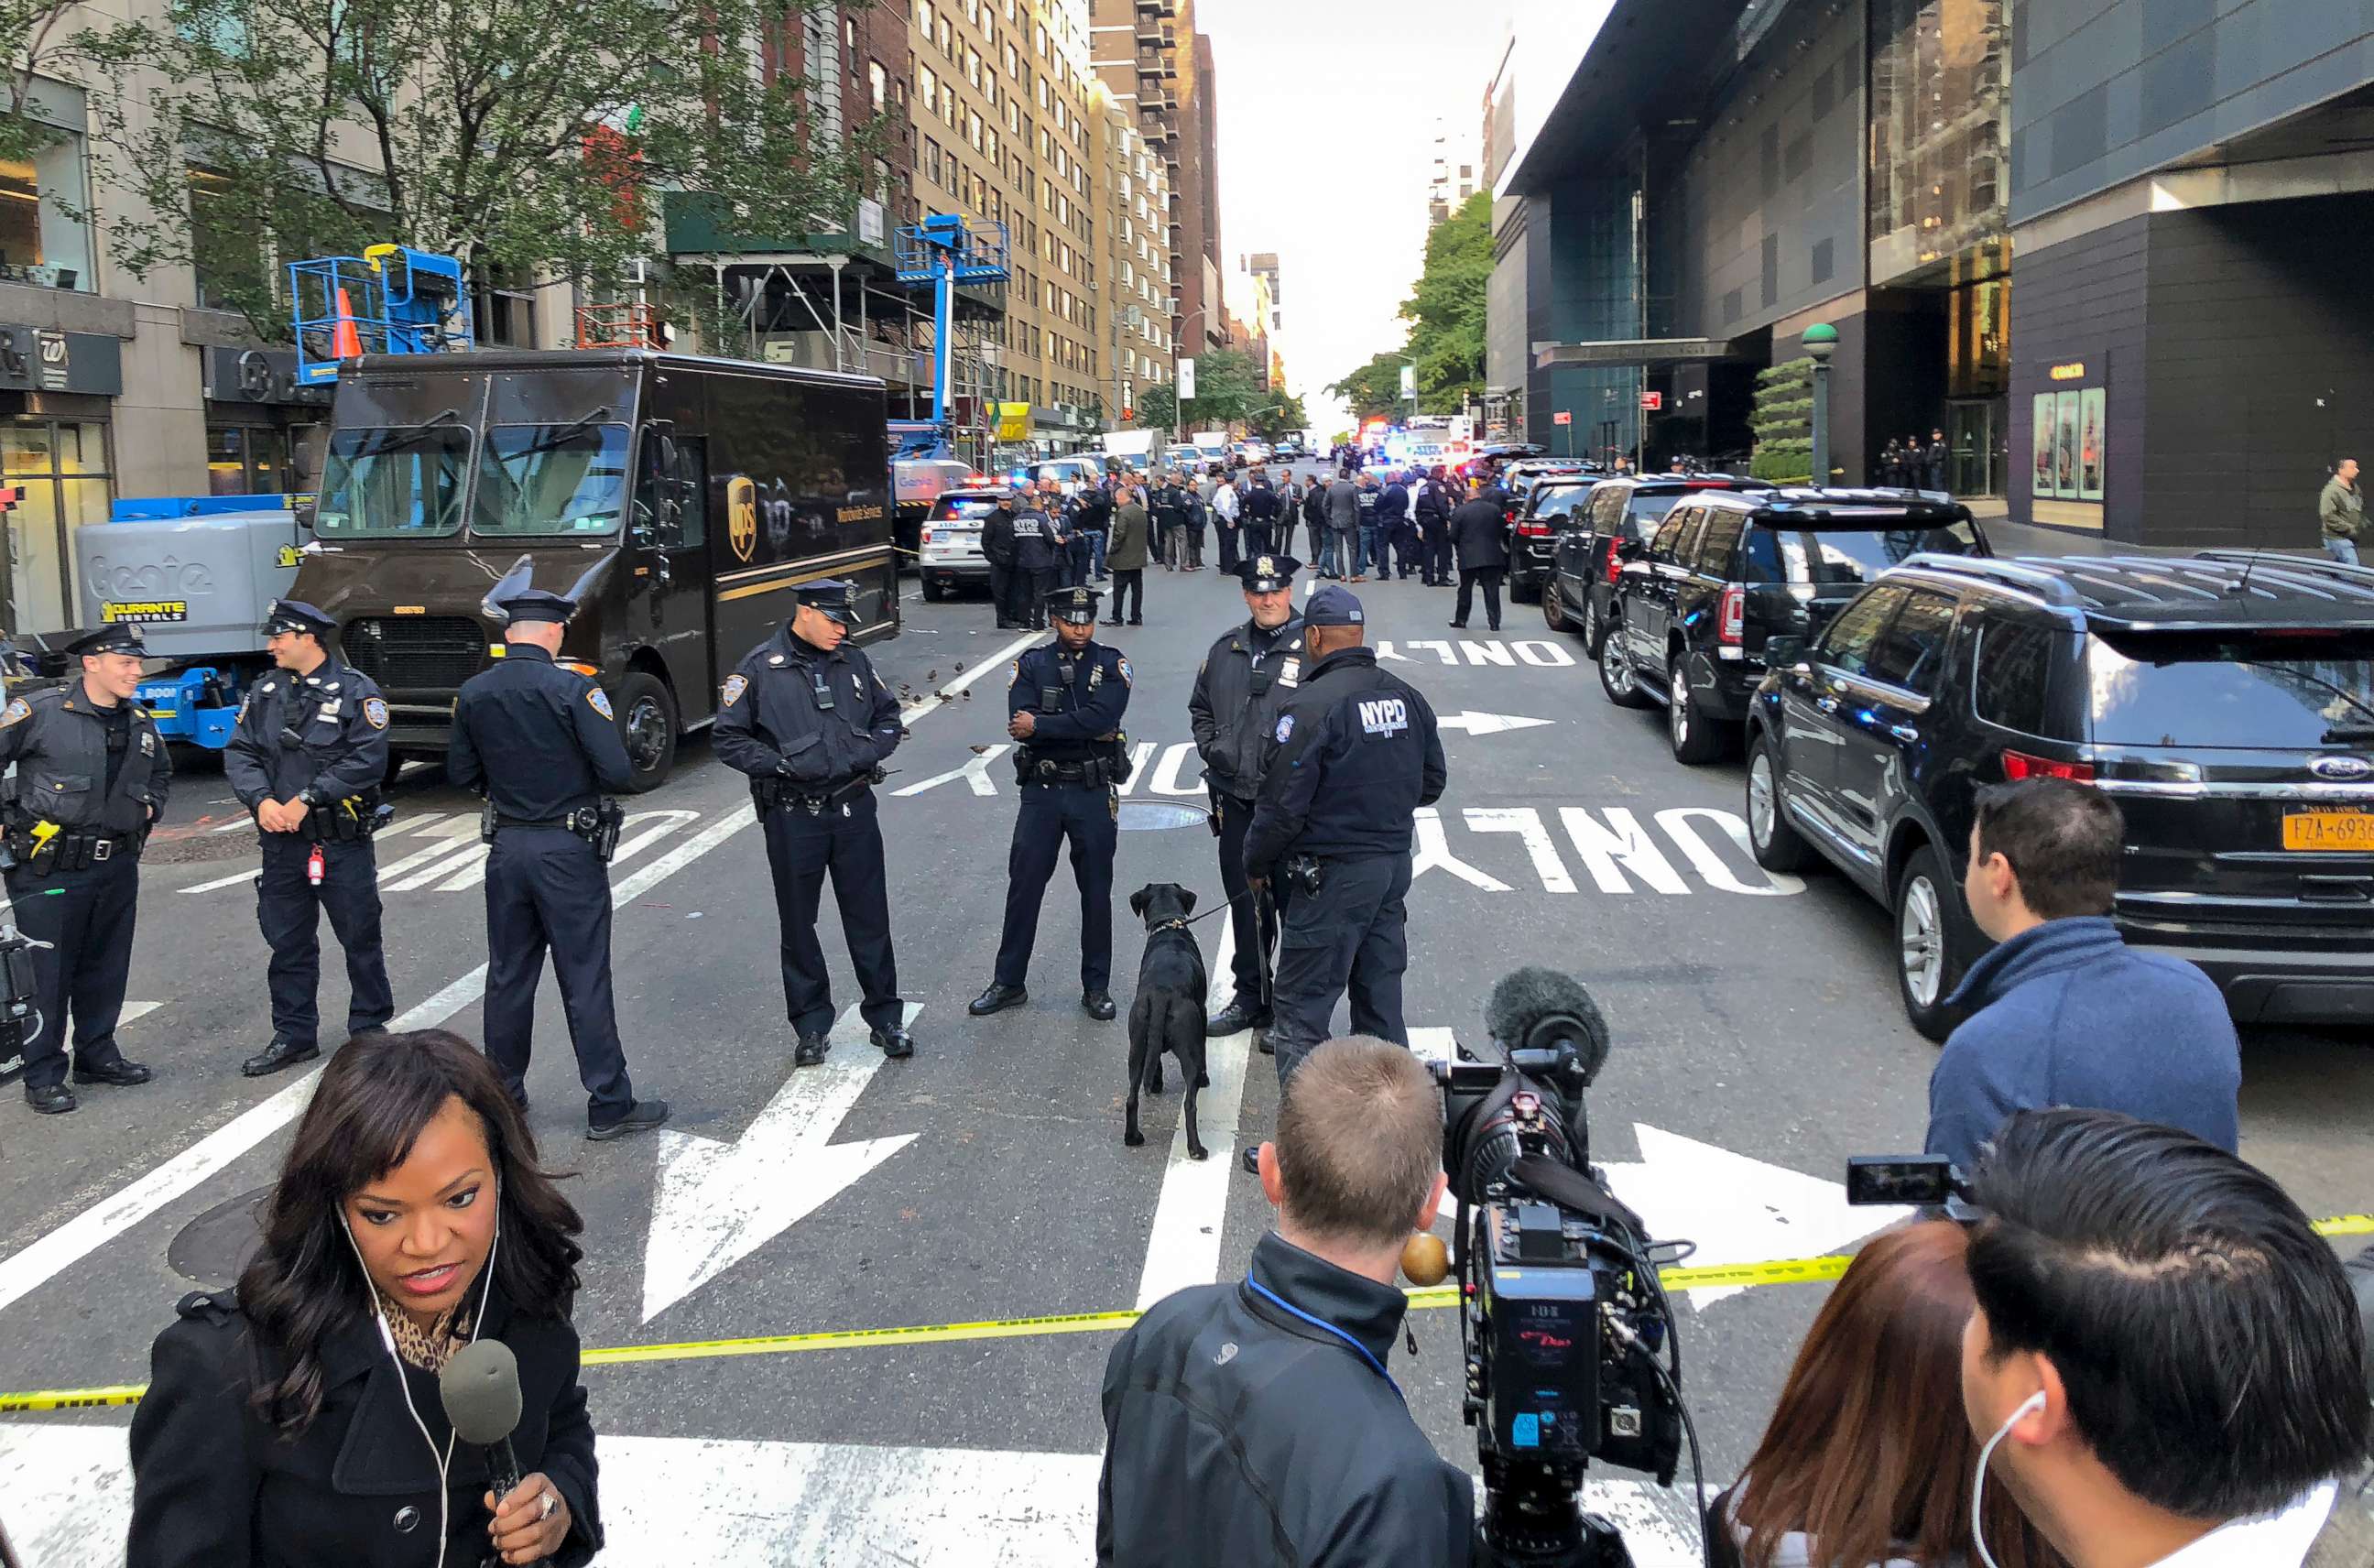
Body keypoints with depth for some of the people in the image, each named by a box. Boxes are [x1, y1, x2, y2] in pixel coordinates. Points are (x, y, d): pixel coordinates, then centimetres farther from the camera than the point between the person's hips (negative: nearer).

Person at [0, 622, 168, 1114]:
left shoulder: (140, 724, 10)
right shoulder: (40, 711, -11)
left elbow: (161, 774, 29)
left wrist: (150, 808, 13)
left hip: (117, 868, 6)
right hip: (48, 868, -6)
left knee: (106, 969, 15)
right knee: (47, 974, -1)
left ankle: (97, 1055, 30)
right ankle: (43, 1077, 9)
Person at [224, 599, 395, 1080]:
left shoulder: (356, 691, -7)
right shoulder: (265, 693, 10)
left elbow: (367, 759, -16)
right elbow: (239, 753, 5)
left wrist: (307, 798, -18)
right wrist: (261, 800, -13)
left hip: (343, 842, -5)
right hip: (282, 842, 5)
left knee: (360, 938, 5)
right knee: (287, 941, 12)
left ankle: (370, 1029, 18)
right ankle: (294, 1035, 23)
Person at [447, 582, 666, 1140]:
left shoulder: (472, 694, 1)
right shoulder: (573, 688, -15)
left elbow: (461, 774, 8)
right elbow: (617, 772, -18)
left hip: (507, 848, 5)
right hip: (569, 850, -5)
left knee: (508, 978, 15)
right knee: (585, 982, 0)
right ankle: (610, 1107, 5)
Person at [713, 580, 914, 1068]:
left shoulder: (853, 662, 7)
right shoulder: (760, 668, -5)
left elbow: (889, 717, 15)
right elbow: (728, 739, -4)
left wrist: (869, 752, -4)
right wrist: (779, 764, -16)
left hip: (854, 808, 3)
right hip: (792, 815, -3)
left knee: (869, 917, 8)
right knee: (798, 923, 8)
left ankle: (885, 1015, 20)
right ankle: (810, 1025, 20)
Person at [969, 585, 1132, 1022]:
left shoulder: (1111, 665, -1)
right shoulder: (1031, 665, 3)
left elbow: (1102, 717, -19)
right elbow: (1020, 722, -13)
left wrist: (1040, 725, -17)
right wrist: (1083, 727, -18)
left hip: (1094, 793, -1)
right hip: (1041, 791, 1)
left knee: (1096, 892, 7)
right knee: (1023, 887, 6)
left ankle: (1097, 987, 19)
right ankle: (1008, 983, 18)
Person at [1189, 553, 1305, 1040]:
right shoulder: (1226, 649, 11)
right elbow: (1200, 708, 23)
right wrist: (1211, 750, 9)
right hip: (1235, 799, 6)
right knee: (1244, 900, 15)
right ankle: (1249, 997, 28)